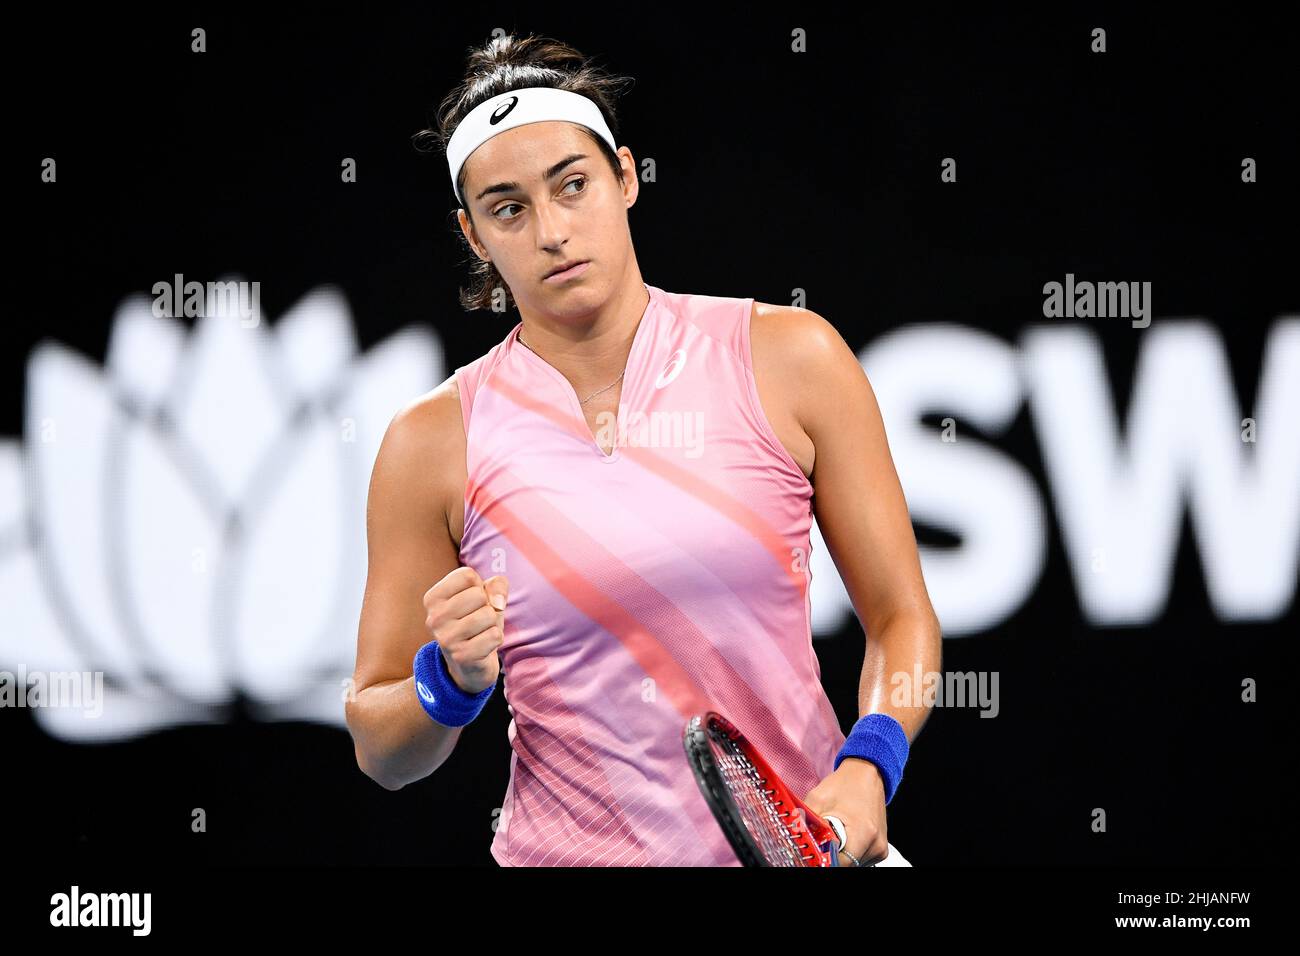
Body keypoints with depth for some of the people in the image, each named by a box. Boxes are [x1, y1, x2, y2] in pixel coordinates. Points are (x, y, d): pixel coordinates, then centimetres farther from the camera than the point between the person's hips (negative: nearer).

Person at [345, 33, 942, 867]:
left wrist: (865, 769, -17)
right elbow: (380, 751, 1)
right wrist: (453, 680, -19)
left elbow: (901, 617, 0)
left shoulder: (789, 358, -5)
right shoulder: (436, 442, -5)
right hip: (570, 852, 0)